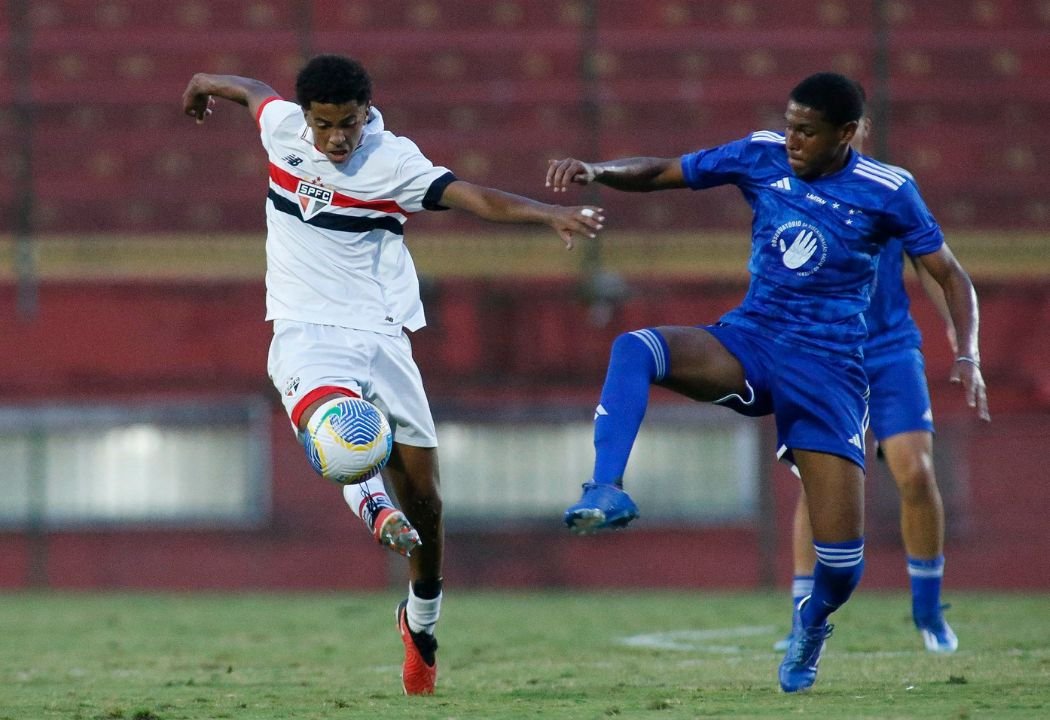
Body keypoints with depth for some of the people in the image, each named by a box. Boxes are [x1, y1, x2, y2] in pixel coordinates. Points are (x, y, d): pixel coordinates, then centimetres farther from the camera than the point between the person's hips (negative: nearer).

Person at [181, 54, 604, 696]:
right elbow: (252, 89, 23)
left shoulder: (393, 161, -9)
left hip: (382, 336, -1)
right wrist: (205, 83, 44)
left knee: (423, 495, 1)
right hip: (307, 331, 1)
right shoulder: (282, 125, 0)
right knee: (327, 414, -37)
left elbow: (476, 198, -20)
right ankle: (376, 510, -59)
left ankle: (422, 619, 22)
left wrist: (551, 214, -36)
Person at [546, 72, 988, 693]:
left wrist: (968, 354, -15)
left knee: (842, 559, -8)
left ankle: (813, 622, 28)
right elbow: (659, 174, 7)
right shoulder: (762, 157, 1)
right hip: (748, 340, 2)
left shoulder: (886, 192, -5)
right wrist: (596, 172, -13)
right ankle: (607, 492, -37)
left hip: (828, 369, -2)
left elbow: (950, 275, 1)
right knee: (634, 349, -29)